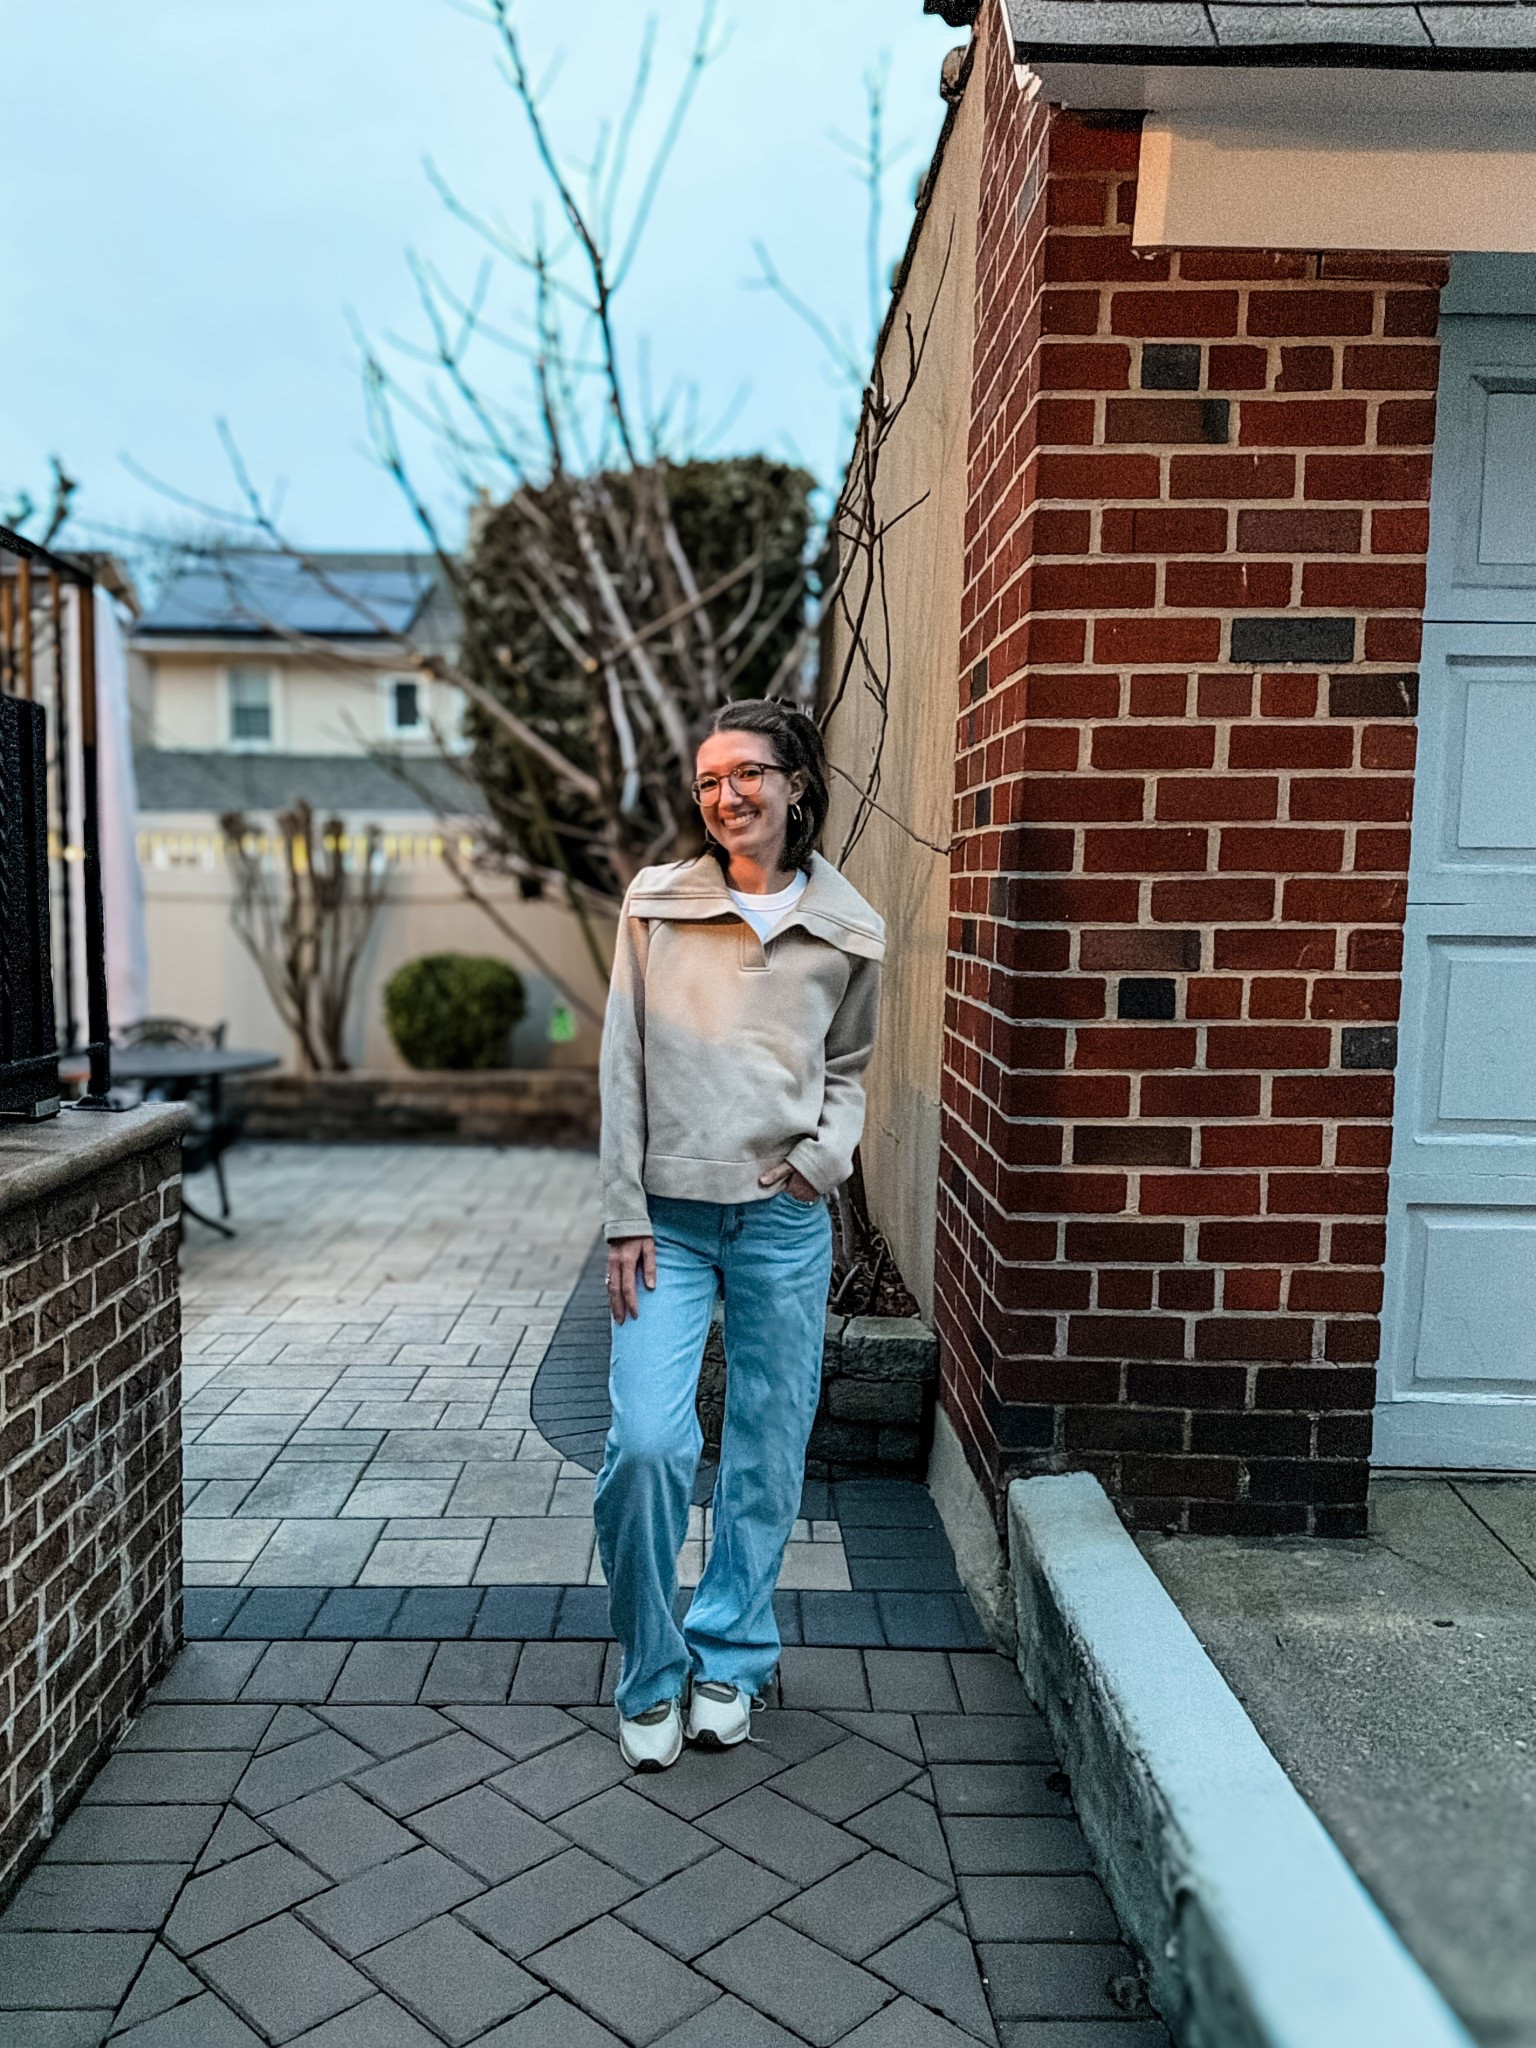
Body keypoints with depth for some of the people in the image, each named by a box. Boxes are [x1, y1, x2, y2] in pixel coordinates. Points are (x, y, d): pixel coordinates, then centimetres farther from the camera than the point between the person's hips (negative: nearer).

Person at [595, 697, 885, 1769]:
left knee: (767, 1452, 9)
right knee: (647, 1446, -9)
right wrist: (625, 1217, -4)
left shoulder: (850, 932, 4)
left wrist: (828, 1150, -5)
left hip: (785, 1220, 1)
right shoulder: (656, 904, 1)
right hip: (669, 1218, -1)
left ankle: (730, 1660, 30)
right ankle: (653, 1677, 15)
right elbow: (624, 1067, 0)